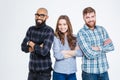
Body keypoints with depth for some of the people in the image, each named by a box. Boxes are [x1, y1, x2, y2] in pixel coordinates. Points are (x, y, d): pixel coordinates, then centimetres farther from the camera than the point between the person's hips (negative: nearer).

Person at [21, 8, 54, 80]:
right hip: (32, 69, 5)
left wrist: (31, 44, -8)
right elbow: (23, 47, -1)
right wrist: (37, 48, -16)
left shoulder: (49, 31, -13)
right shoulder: (31, 29, 4)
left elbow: (44, 51, -23)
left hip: (44, 71, -4)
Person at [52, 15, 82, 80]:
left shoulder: (74, 38, 4)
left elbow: (80, 53, -6)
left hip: (72, 72, 4)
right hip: (59, 72, -3)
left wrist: (65, 52, -13)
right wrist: (74, 52, -7)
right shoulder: (56, 38, -7)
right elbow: (57, 55, -16)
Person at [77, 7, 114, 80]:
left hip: (104, 70, 4)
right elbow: (90, 54, -18)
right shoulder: (81, 33, -11)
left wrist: (98, 48, -16)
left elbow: (111, 47, -1)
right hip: (89, 71, -4)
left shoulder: (102, 29, 5)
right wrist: (104, 46, -6)